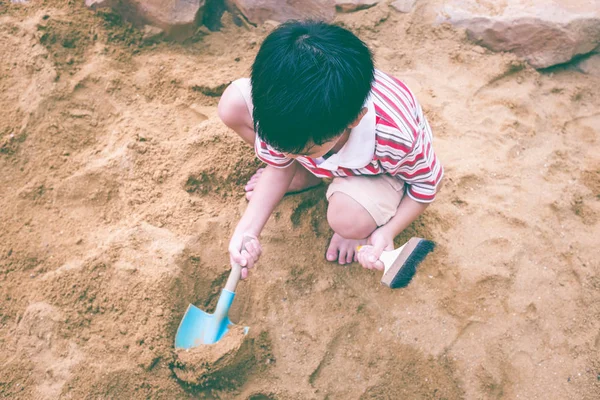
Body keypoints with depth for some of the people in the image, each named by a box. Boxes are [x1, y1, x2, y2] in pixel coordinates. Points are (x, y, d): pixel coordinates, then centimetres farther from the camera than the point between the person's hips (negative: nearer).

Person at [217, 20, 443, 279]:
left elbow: (427, 183, -18)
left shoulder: (398, 137, -42)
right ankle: (306, 176, 1)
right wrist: (247, 230, -25)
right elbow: (279, 166, -12)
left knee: (348, 221, -38)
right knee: (233, 104, -18)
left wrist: (387, 232, -30)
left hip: (377, 167, -3)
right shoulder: (281, 111, -33)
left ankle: (364, 221, 2)